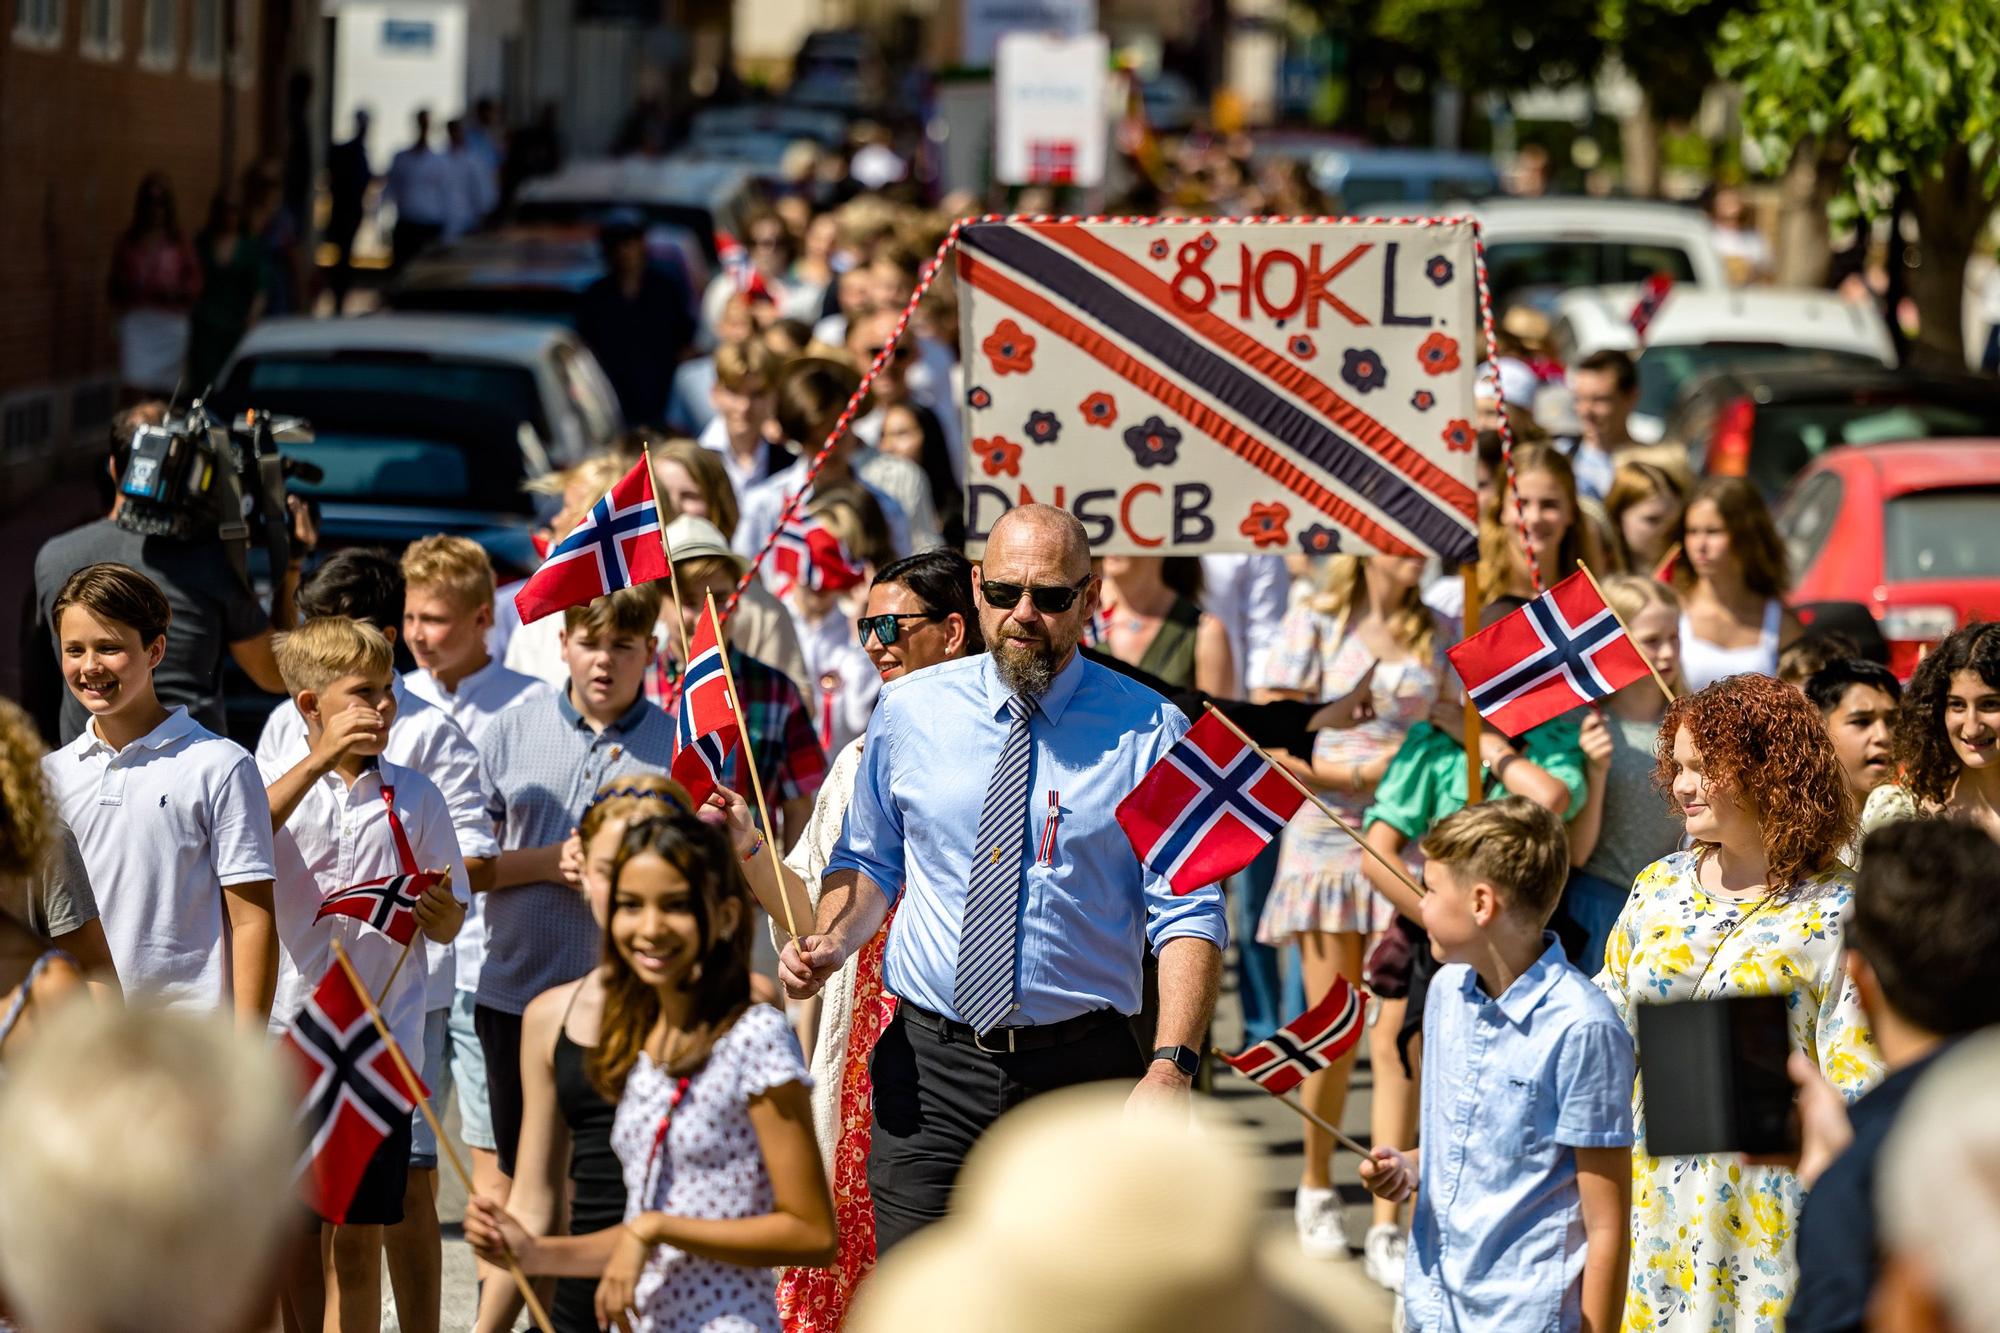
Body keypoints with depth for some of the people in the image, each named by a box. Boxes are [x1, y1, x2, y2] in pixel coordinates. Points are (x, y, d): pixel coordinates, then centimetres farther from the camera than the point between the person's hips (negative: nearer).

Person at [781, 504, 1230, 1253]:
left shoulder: (1148, 734, -1)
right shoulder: (910, 713, 6)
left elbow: (1190, 916, -3)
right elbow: (869, 862, 19)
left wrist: (1172, 1065, -16)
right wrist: (831, 944, -3)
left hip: (1081, 1077, -1)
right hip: (929, 1065, 1)